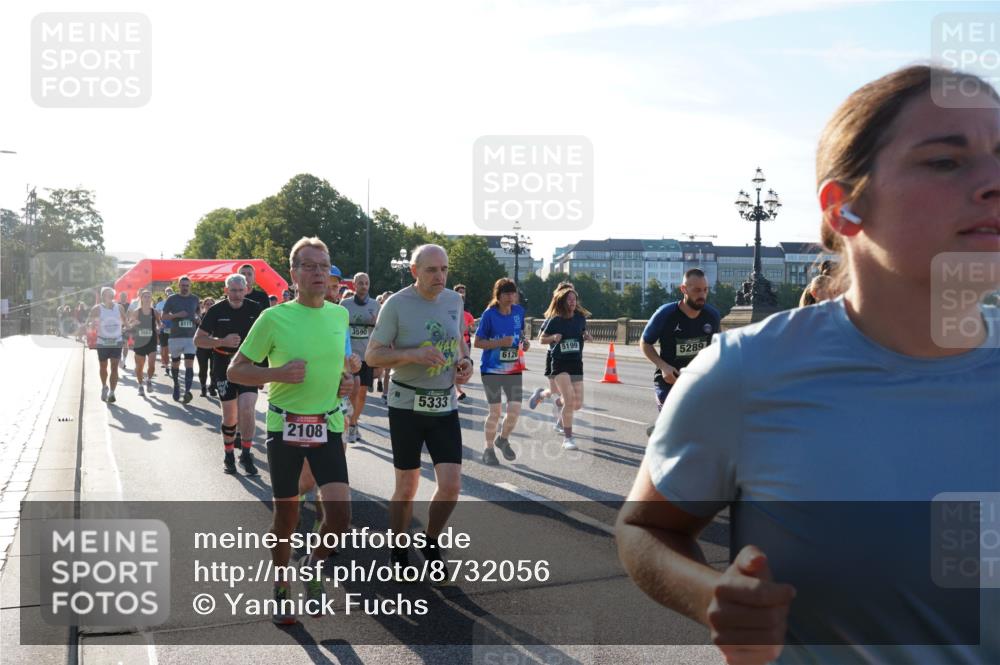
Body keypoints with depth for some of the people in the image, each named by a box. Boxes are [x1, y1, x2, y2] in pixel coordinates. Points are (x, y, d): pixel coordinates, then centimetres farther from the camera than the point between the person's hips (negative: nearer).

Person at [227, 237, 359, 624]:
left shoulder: (340, 315, 5)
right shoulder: (274, 318, -8)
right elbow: (235, 371, -3)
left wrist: (346, 377, 3)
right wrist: (278, 374, -18)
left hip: (328, 427, 3)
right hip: (284, 428, -2)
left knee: (340, 512, -9)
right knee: (286, 516, 8)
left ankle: (313, 565, 23)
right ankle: (281, 590, 30)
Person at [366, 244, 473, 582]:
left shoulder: (454, 300, 4)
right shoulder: (396, 305, -11)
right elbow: (372, 355, -9)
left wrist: (465, 361, -1)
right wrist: (413, 354, -24)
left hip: (445, 405, 4)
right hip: (407, 405, -4)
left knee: (451, 485, -5)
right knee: (407, 488, 6)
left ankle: (431, 544, 21)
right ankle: (398, 554, 27)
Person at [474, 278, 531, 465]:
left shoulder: (519, 311, 0)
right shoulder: (489, 314, -12)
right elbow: (477, 342, -10)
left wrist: (525, 341, -2)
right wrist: (500, 342, -22)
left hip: (514, 370, 3)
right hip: (492, 370, -3)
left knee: (515, 410, -6)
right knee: (495, 412, 1)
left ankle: (503, 439, 24)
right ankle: (489, 449, 22)